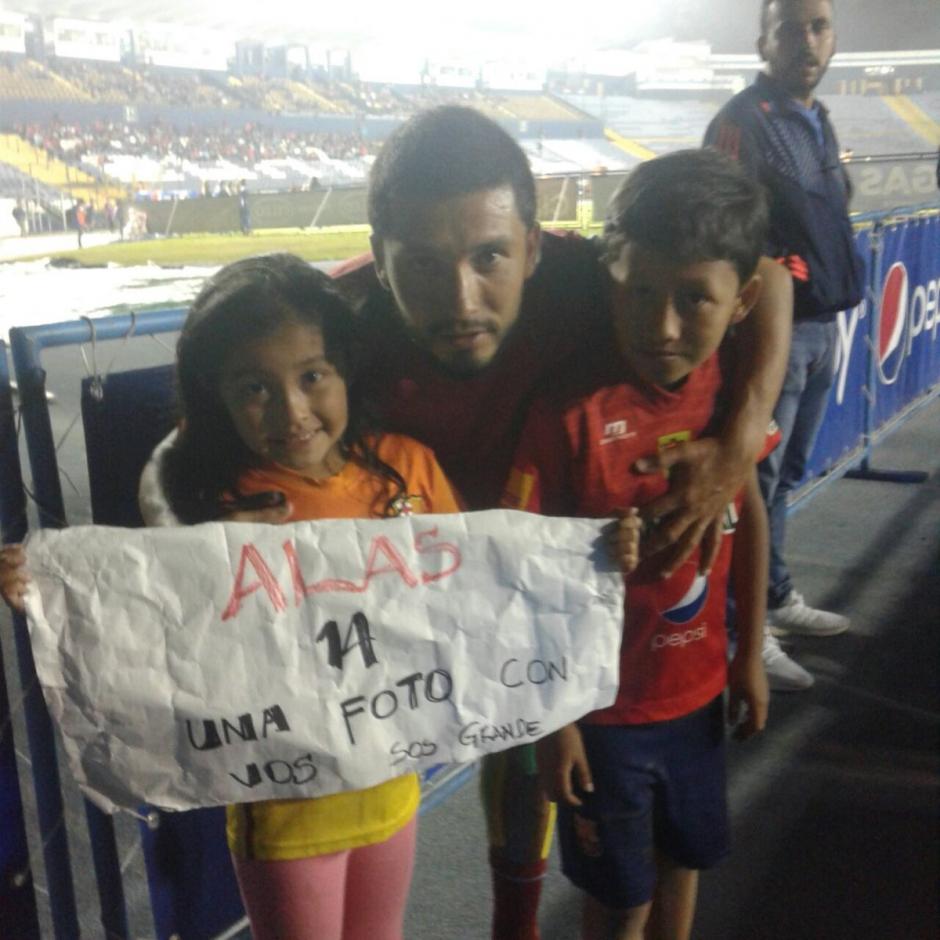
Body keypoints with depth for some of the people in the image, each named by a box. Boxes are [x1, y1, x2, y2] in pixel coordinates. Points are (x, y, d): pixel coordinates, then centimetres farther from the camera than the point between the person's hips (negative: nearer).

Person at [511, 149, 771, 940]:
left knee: (685, 859, 25)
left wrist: (750, 652, 10)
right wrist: (552, 722, -13)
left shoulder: (730, 392, -10)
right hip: (604, 707, -4)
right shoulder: (571, 415, -26)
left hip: (697, 691, 5)